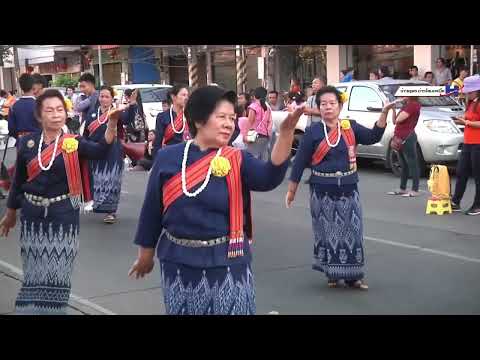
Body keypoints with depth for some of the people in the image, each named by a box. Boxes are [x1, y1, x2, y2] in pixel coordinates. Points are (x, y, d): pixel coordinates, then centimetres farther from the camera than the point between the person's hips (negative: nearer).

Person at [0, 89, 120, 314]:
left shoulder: (73, 143, -5)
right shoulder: (27, 143, 0)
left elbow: (100, 150, -25)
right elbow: (18, 180, 9)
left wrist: (112, 123, -42)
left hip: (63, 214, -2)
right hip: (32, 213, 2)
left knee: (57, 271, 2)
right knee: (35, 271, 10)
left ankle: (53, 308, 19)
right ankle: (30, 308, 27)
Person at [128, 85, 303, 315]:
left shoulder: (237, 160, -3)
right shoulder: (168, 158, -2)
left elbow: (269, 178, -23)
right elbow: (152, 207, 5)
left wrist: (286, 133, -37)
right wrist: (145, 254, 12)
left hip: (226, 262, -1)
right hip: (178, 261, 1)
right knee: (181, 311, 13)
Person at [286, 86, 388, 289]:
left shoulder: (350, 127, 3)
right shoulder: (313, 132, -5)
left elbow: (373, 137, -10)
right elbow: (300, 162, -2)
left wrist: (384, 112, -22)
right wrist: (291, 190, 0)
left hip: (348, 189, 2)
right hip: (322, 190, -2)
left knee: (352, 231, 4)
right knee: (328, 232, 5)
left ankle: (353, 275, 14)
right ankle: (332, 274, 19)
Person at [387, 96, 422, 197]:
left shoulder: (413, 105, -11)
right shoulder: (406, 105, 20)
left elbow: (399, 119, -19)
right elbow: (395, 121, 17)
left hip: (408, 138, -10)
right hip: (401, 138, 10)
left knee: (412, 164, -6)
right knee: (403, 165, 14)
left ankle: (415, 190, -5)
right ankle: (402, 189, 20)